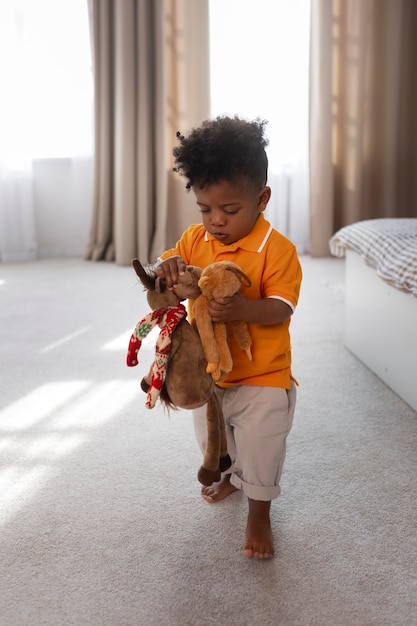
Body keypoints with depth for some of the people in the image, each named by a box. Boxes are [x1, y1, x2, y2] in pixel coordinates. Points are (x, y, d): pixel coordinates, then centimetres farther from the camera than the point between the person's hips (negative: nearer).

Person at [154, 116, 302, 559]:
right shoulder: (195, 239, -4)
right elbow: (170, 263, 2)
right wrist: (166, 267, -24)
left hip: (261, 377, -6)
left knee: (260, 446, 7)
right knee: (212, 437, 27)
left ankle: (259, 514, 32)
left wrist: (244, 309, -47)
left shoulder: (277, 249, -21)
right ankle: (232, 476, 58)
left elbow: (281, 308, -26)